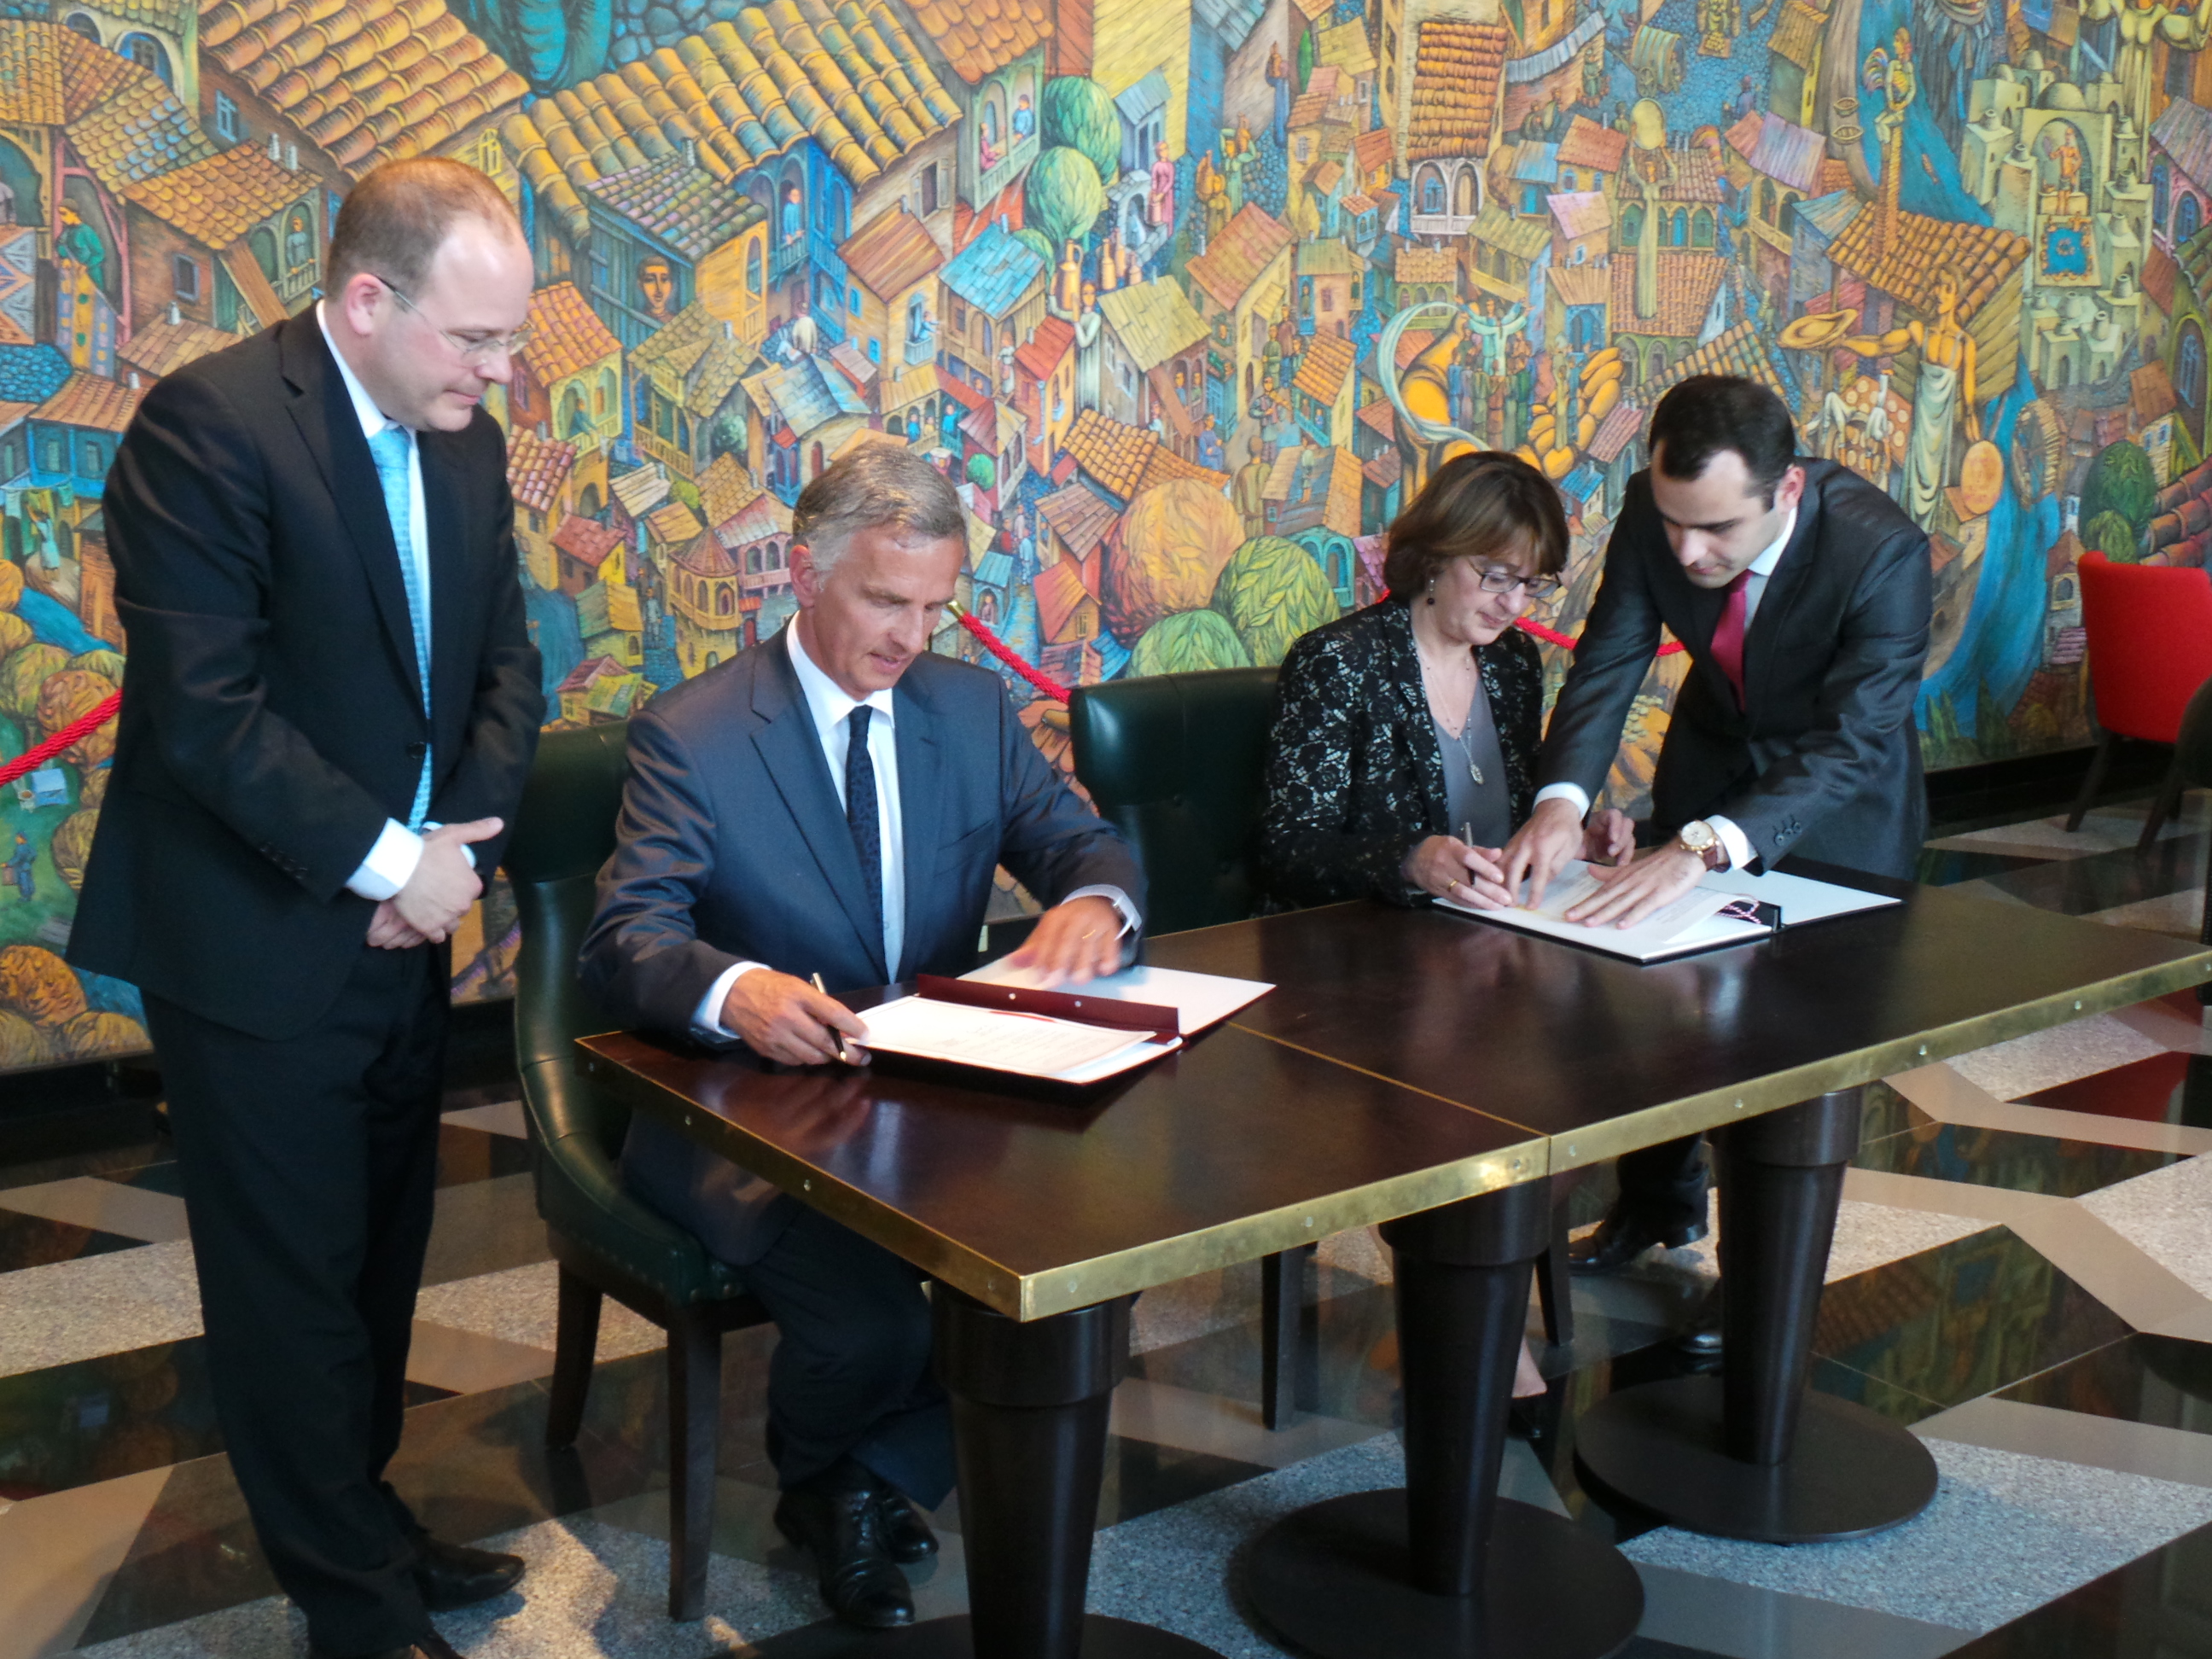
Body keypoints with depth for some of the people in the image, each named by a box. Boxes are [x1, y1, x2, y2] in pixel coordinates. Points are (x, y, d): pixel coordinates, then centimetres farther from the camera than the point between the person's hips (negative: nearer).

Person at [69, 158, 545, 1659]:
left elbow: (505, 661, 9)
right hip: (258, 942, -7)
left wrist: (464, 840, -6)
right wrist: (387, 859, -17)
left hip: (409, 924, 7)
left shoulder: (467, 439, 6)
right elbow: (205, 707, -22)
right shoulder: (208, 424, -17)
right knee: (297, 1279, 6)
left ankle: (359, 1519, 34)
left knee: (382, 1258, 16)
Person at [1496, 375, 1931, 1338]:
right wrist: (1563, 799, -41)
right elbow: (1609, 662, -22)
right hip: (1710, 766, 4)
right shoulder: (1655, 510, -24)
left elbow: (1854, 744, -41)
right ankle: (1662, 1201, 40)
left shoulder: (1882, 552, -37)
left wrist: (1706, 848, -56)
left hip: (1840, 801, -4)